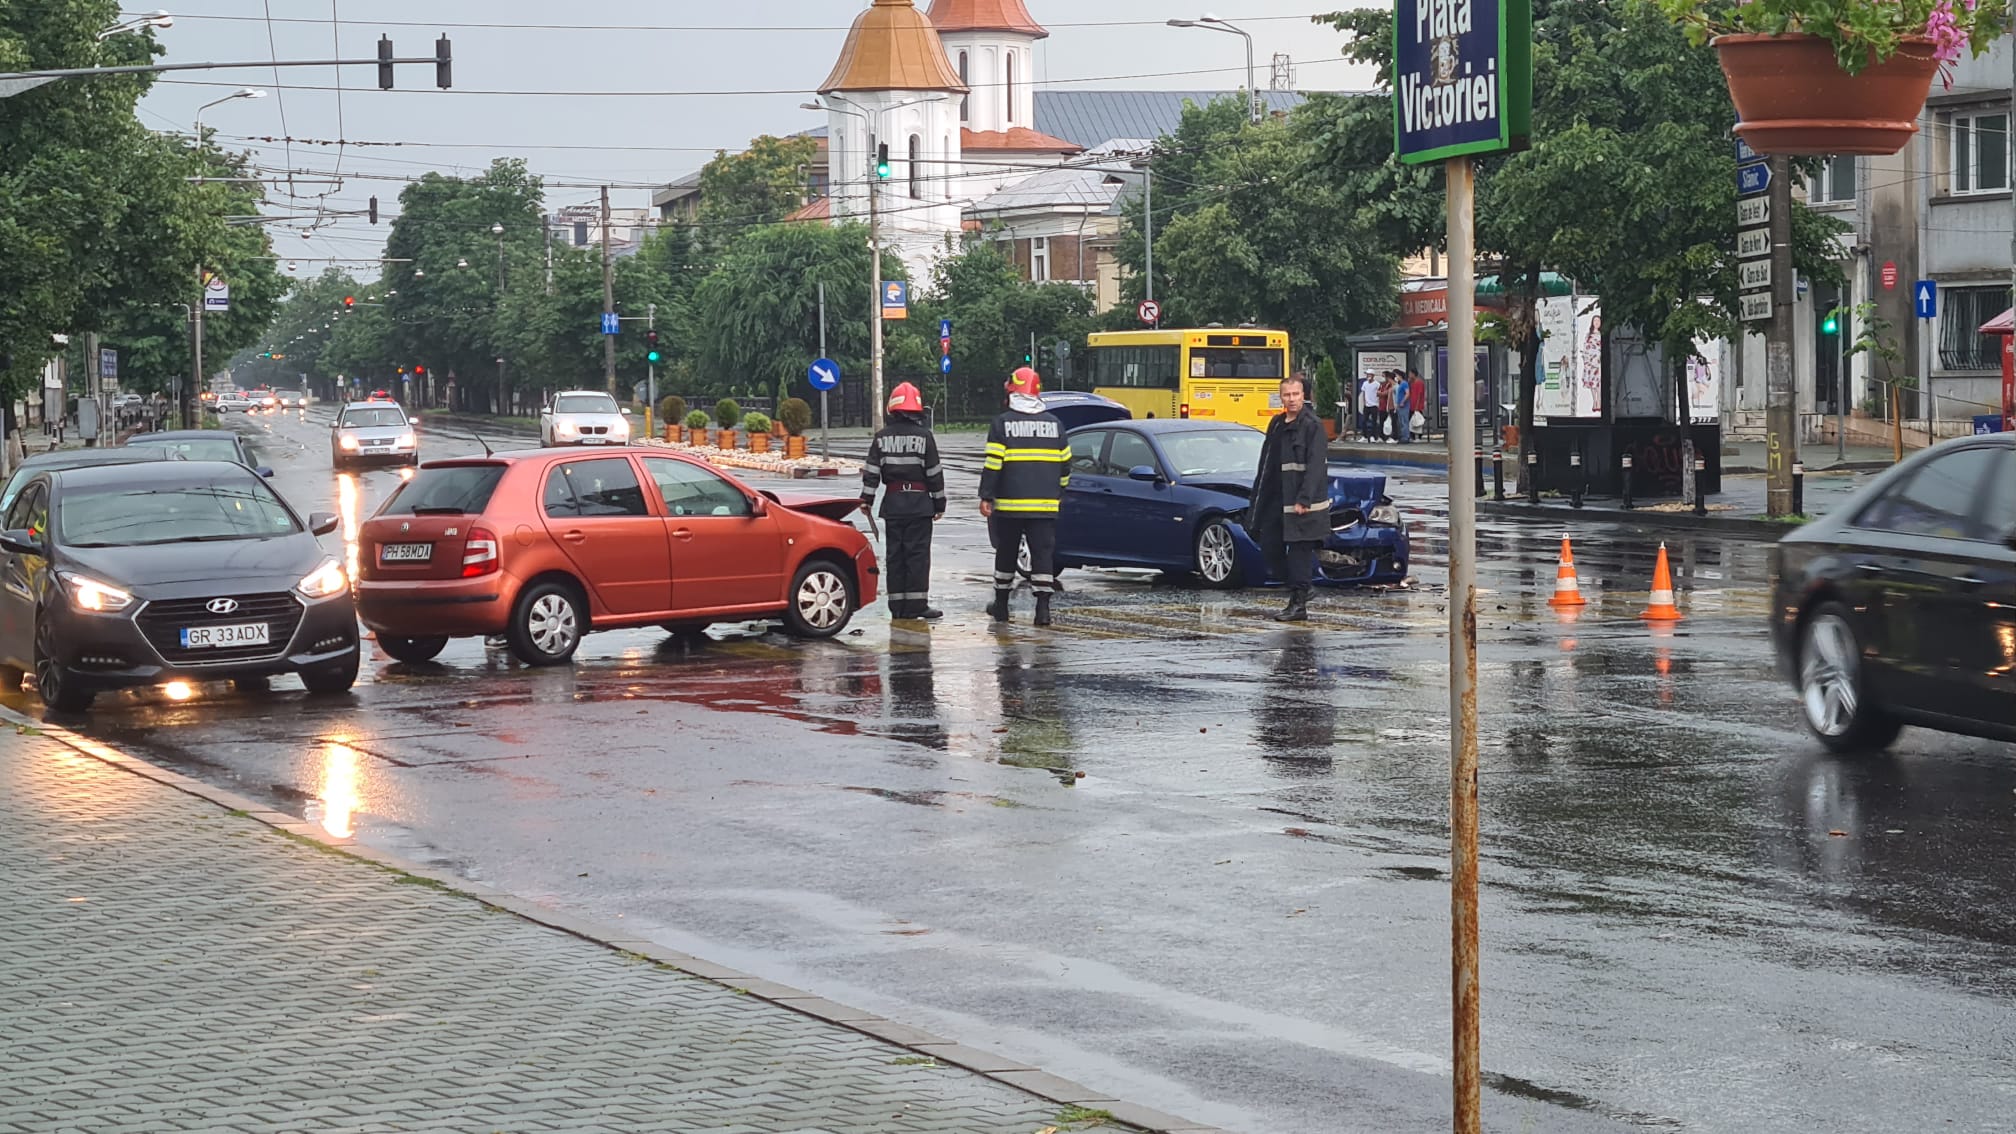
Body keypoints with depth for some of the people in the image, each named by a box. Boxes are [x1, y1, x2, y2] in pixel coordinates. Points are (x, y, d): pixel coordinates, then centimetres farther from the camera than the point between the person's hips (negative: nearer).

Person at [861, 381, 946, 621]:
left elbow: (871, 471, 2)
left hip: (892, 502, 3)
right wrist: (939, 502, 5)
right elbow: (934, 473, -3)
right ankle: (916, 604, -6)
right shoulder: (923, 435, -5)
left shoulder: (883, 436, 3)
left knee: (894, 554, 7)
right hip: (919, 502, -3)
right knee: (918, 554, -1)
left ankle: (897, 606, 7)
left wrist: (867, 499, 8)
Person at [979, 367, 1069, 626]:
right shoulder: (1053, 423, 6)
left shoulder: (1003, 423, -4)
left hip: (1009, 503, -2)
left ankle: (1001, 605, 22)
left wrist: (986, 497, -5)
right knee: (1043, 552, 0)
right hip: (1045, 504, 2)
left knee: (1006, 552, 11)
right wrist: (1058, 493, 24)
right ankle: (1043, 608, -10)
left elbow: (993, 464, -9)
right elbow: (1065, 463, 12)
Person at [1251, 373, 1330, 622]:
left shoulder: (1312, 425, -9)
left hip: (1301, 503, -8)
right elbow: (1266, 464, 20)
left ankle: (1299, 604, -2)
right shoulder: (1276, 424, 14)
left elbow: (1315, 466, -16)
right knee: (1270, 545, 8)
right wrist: (1259, 497, 18)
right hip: (1275, 501, 8)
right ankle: (1297, 590, 21)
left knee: (1299, 551, -5)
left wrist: (1304, 500, -22)